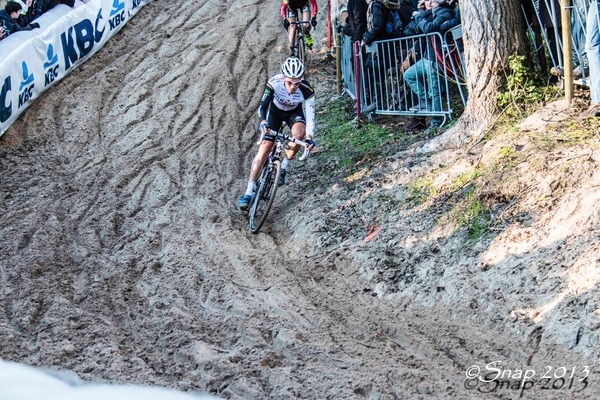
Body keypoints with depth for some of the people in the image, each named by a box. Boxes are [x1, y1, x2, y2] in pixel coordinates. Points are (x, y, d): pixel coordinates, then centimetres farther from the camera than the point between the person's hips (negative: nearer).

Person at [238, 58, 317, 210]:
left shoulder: (307, 90, -35)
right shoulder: (274, 82, -35)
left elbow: (310, 116, -35)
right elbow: (262, 106, -33)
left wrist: (309, 138, -51)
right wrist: (263, 122, -54)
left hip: (294, 112, 0)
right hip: (276, 111, 0)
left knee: (299, 132, -33)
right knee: (264, 148, -12)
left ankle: (283, 167, -8)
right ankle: (248, 193, -9)